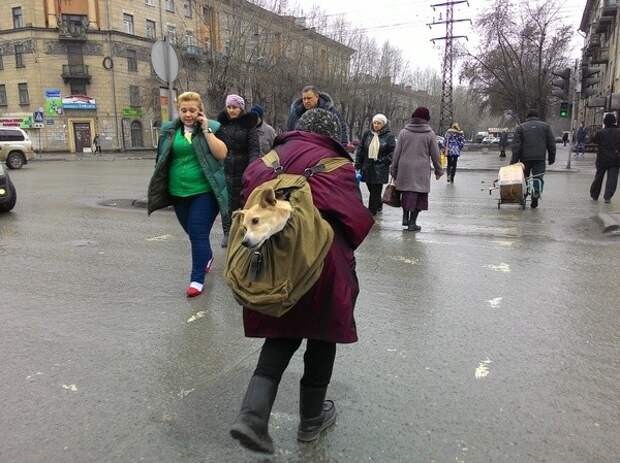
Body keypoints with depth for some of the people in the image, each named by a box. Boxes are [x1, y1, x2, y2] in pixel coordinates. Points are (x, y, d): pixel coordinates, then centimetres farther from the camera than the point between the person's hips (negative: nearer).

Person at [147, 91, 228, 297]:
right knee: (192, 232, 18)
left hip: (204, 192, -4)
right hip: (179, 193, 5)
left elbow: (221, 153, -15)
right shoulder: (169, 130, 7)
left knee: (198, 234, -7)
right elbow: (162, 160, 13)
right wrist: (160, 189, 12)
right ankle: (207, 256, 46)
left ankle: (197, 279, 2)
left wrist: (205, 129, -16)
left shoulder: (212, 128, -2)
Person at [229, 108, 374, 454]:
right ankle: (312, 419, 31)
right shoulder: (335, 166, -7)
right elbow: (355, 219, -9)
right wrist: (343, 252, 9)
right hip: (321, 263, -4)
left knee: (281, 334, 19)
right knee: (322, 338, 15)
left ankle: (253, 415, 4)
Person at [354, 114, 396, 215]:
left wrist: (384, 161, -12)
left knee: (375, 191, -2)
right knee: (372, 189, 12)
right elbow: (360, 149, 10)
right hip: (367, 167, 4)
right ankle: (379, 205, 35)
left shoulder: (389, 136, -1)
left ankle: (371, 212, 5)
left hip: (380, 169, -4)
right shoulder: (367, 134, 8)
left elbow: (393, 152, -2)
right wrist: (357, 165, 4)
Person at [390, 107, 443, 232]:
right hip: (421, 170, -2)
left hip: (405, 168, 2)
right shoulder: (430, 134, -1)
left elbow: (397, 153, 4)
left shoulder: (404, 132, 3)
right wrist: (438, 170, 13)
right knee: (419, 195, 4)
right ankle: (412, 222, 5)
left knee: (406, 192, 15)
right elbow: (435, 155, 2)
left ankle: (405, 217, 16)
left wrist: (393, 170, 11)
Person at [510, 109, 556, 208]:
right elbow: (551, 143, 7)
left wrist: (514, 160, -3)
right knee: (538, 178, 3)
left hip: (525, 158, 0)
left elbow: (516, 145, -2)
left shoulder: (521, 127, 7)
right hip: (540, 158, 0)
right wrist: (551, 158, 13)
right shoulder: (546, 126, 10)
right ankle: (536, 196, -16)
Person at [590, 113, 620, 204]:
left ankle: (594, 195, 24)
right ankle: (607, 196, -10)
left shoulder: (600, 133, -8)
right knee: (612, 178, 1)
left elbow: (594, 140, 6)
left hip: (602, 159, 0)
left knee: (599, 177, 13)